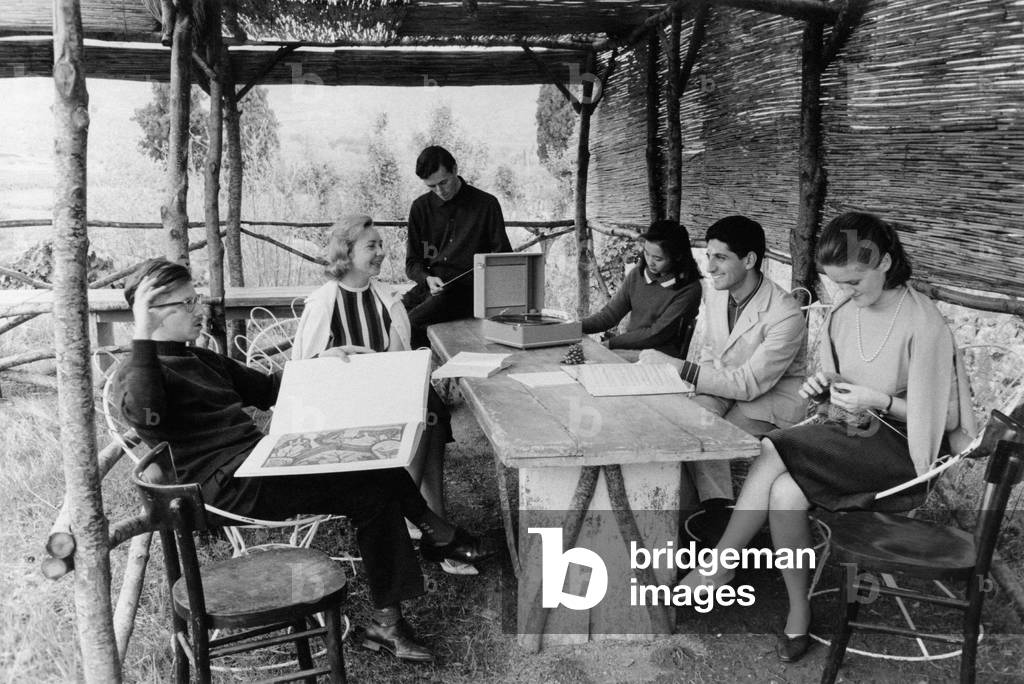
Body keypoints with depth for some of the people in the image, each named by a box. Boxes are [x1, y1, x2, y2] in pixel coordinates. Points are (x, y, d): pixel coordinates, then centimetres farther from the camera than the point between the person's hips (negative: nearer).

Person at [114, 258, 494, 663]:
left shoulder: (200, 360, 24)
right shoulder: (138, 372, -4)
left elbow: (265, 390, 29)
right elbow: (144, 415, -29)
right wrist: (142, 337, -28)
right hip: (228, 484, -9)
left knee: (375, 494, -11)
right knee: (377, 481, -21)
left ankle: (386, 622, -9)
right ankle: (436, 534, 0)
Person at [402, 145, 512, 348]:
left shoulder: (486, 204, 2)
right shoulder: (421, 207, 13)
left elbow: (504, 257, 6)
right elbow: (412, 262, 13)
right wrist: (427, 278, -9)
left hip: (466, 287, -4)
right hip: (431, 285, 5)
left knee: (411, 322, -28)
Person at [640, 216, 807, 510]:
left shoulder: (785, 315, -25)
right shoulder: (716, 296, -1)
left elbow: (750, 384, -26)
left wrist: (680, 368, -28)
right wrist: (695, 379, -8)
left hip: (773, 395, -6)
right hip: (725, 384, 6)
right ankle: (717, 508, -21)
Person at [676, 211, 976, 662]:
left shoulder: (924, 325, -14)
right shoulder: (843, 315, 6)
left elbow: (948, 416, -8)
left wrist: (881, 402, -20)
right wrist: (824, 386, -4)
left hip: (899, 452, -5)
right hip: (849, 438, 6)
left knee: (775, 451, -26)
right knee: (784, 491, -27)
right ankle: (798, 611, -12)